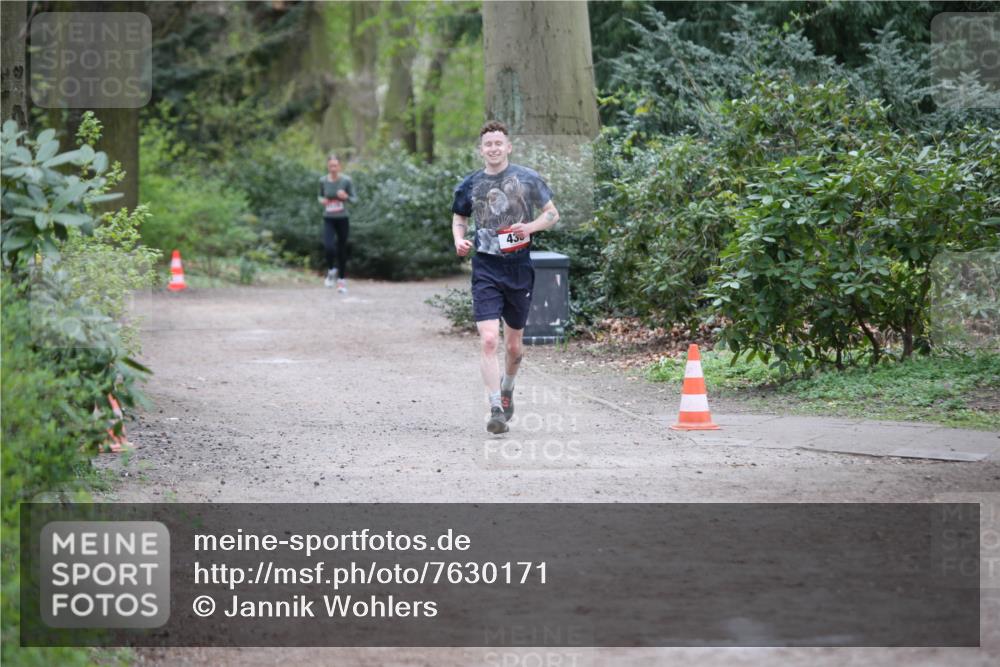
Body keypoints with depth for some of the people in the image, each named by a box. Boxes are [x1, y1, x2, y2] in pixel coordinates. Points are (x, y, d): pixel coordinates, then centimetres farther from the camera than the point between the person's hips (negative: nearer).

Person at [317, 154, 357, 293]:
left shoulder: (346, 180, -9)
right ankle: (331, 270, 10)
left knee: (342, 249, 7)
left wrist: (346, 197, -24)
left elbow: (354, 200, -3)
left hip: (343, 218, -1)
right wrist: (322, 200, -8)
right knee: (328, 246, -19)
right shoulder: (323, 181, -3)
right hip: (328, 219, 1)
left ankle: (342, 280, 23)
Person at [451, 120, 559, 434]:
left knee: (514, 345, 13)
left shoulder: (527, 179, 1)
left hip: (519, 269, 1)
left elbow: (552, 214, 8)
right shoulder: (470, 184, 4)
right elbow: (459, 219, 19)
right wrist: (459, 240, -3)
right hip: (485, 270, -1)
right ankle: (496, 409, -16)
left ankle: (507, 389, 42)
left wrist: (531, 227, -13)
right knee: (488, 340, -17)